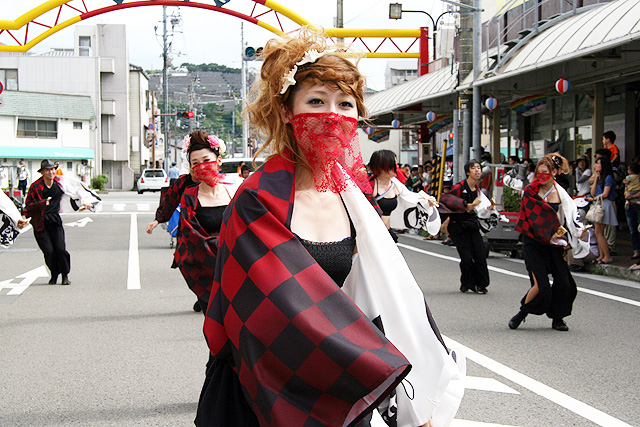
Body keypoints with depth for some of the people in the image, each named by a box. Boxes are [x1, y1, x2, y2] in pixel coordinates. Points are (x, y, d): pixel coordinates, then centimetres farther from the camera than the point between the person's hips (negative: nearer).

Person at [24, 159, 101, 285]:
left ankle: (65, 275, 8)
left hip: (55, 220, 2)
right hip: (40, 222, -2)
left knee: (60, 249, -11)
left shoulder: (60, 182, 0)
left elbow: (77, 187, 14)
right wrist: (42, 203, -23)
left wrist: (86, 201, 11)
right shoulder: (35, 186, -7)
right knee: (48, 251, -10)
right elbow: (28, 206, -7)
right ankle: (54, 275, 14)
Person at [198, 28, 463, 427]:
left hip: (341, 392, 5)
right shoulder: (259, 202, -16)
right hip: (265, 395, -5)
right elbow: (296, 310, -25)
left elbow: (389, 293, 4)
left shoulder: (354, 196, 2)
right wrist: (389, 380, -30)